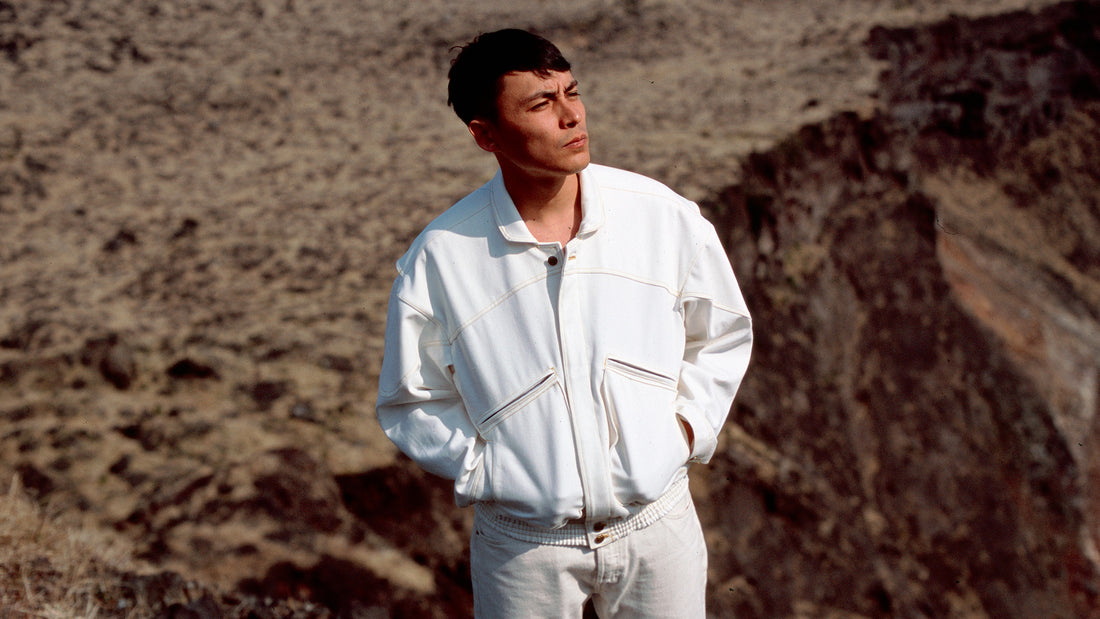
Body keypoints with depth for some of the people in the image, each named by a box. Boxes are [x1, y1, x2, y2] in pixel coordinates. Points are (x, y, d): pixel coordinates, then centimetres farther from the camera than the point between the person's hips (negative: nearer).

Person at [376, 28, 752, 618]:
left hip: (657, 524, 2)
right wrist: (482, 470, -8)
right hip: (523, 544, -1)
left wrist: (688, 428, 0)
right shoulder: (437, 261, -13)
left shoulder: (666, 217, -8)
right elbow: (410, 403, 1)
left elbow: (723, 333, 9)